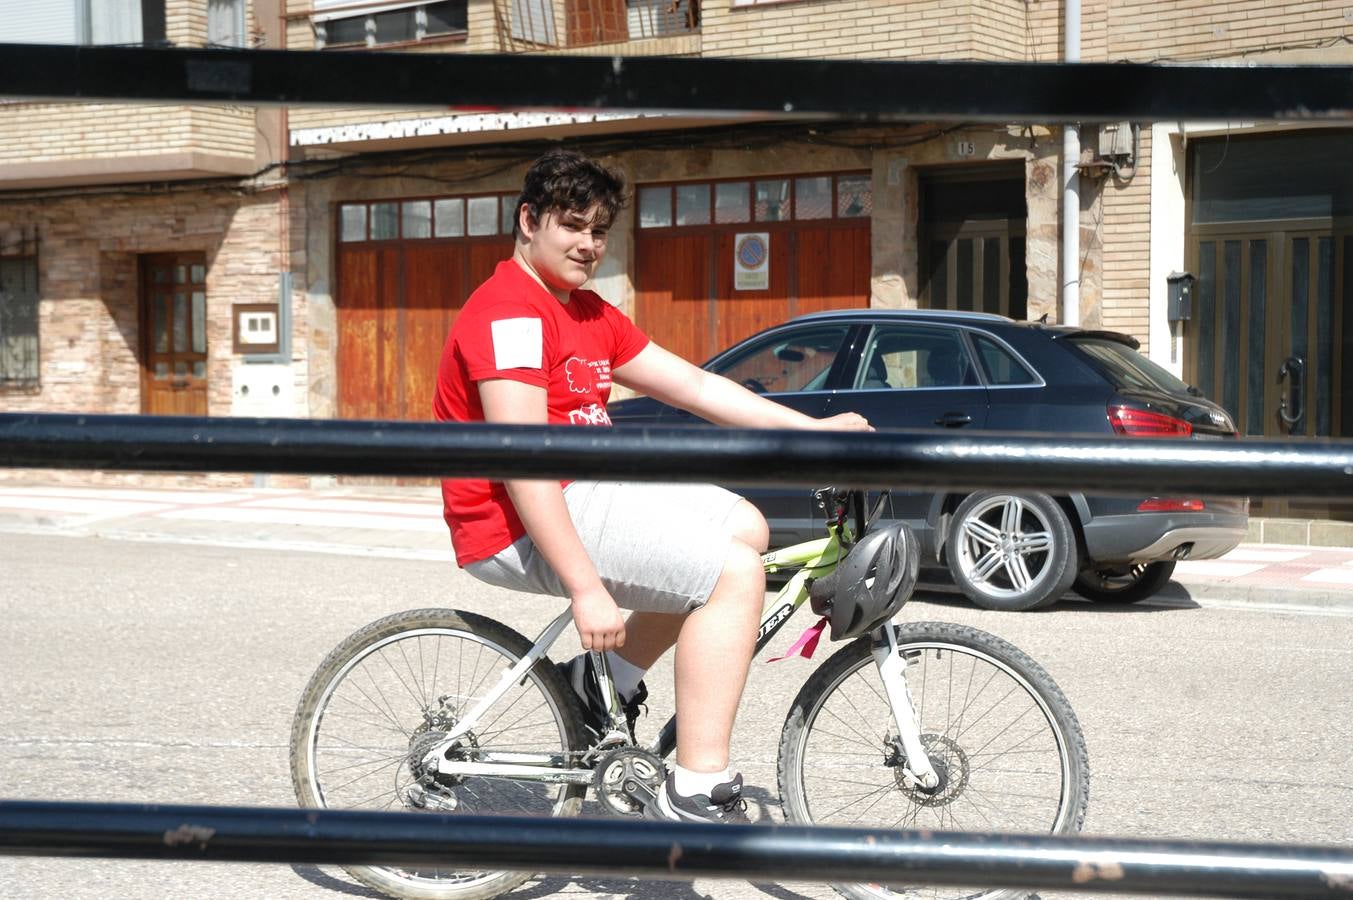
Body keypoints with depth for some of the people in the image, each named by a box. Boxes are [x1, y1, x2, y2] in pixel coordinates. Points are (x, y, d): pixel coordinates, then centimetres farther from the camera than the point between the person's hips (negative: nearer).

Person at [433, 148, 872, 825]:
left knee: (745, 527, 11)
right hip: (522, 531, -10)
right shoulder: (509, 309, -15)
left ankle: (606, 680, 12)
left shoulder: (591, 315, 15)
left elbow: (693, 385, 12)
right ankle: (697, 794, -15)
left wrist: (815, 428, 4)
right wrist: (587, 588, -28)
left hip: (584, 494, 10)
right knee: (736, 574, -17)